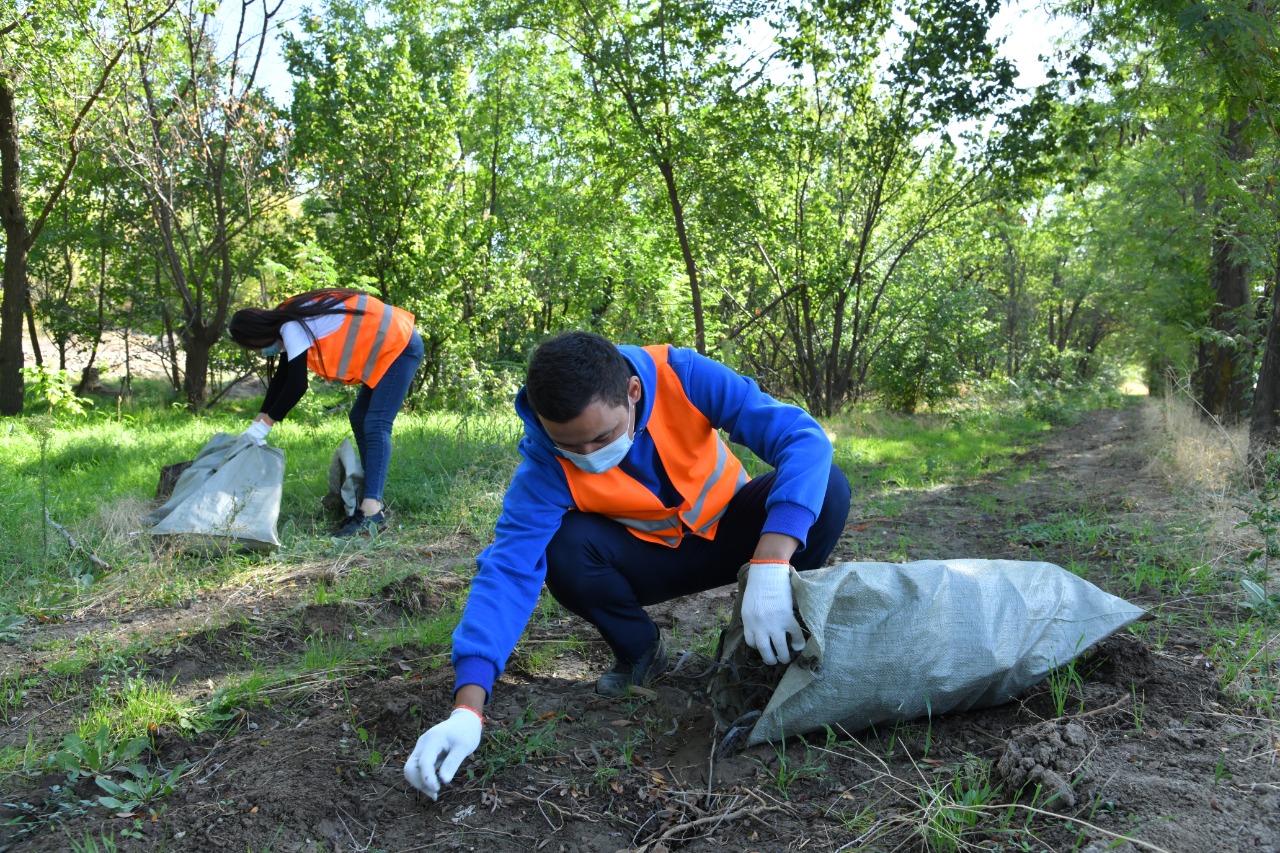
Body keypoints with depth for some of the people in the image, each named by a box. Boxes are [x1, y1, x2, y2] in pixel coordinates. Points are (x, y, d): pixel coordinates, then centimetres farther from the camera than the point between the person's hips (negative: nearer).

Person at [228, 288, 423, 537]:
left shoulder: (293, 329, -18)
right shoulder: (291, 322, 12)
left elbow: (296, 386, -21)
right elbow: (281, 379, 18)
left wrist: (263, 425, -11)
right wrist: (258, 422, 17)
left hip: (398, 346, -11)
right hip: (390, 347, 11)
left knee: (376, 426, -18)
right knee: (359, 418, 14)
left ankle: (372, 513, -25)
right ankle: (372, 502, 13)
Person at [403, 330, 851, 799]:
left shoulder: (681, 376, -29)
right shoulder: (545, 461, -26)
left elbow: (804, 438, -35)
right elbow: (509, 568, -32)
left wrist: (770, 567, -48)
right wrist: (467, 710, -43)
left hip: (728, 532, 0)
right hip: (650, 560, 1)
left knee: (827, 489, -29)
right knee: (563, 546, -31)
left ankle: (774, 638, -5)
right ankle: (639, 651, 0)